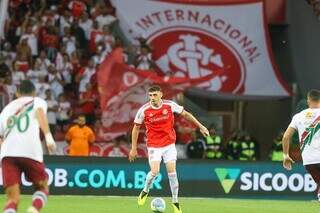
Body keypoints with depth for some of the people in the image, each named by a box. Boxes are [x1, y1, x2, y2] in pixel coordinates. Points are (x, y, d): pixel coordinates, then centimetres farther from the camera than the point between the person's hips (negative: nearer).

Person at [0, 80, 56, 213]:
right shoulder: (38, 101, 19)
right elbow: (40, 113, -4)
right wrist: (48, 136, -17)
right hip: (31, 151, -2)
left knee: (13, 199, 3)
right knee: (42, 187, 20)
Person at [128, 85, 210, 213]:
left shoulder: (170, 105, -8)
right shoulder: (144, 110, -10)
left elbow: (185, 114, 7)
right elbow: (136, 128, 2)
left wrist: (200, 126, 8)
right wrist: (133, 148, 2)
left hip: (169, 144, 1)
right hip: (154, 146, -1)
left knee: (172, 172, -4)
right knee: (154, 171, -16)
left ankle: (175, 202, 9)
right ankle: (145, 191, 14)